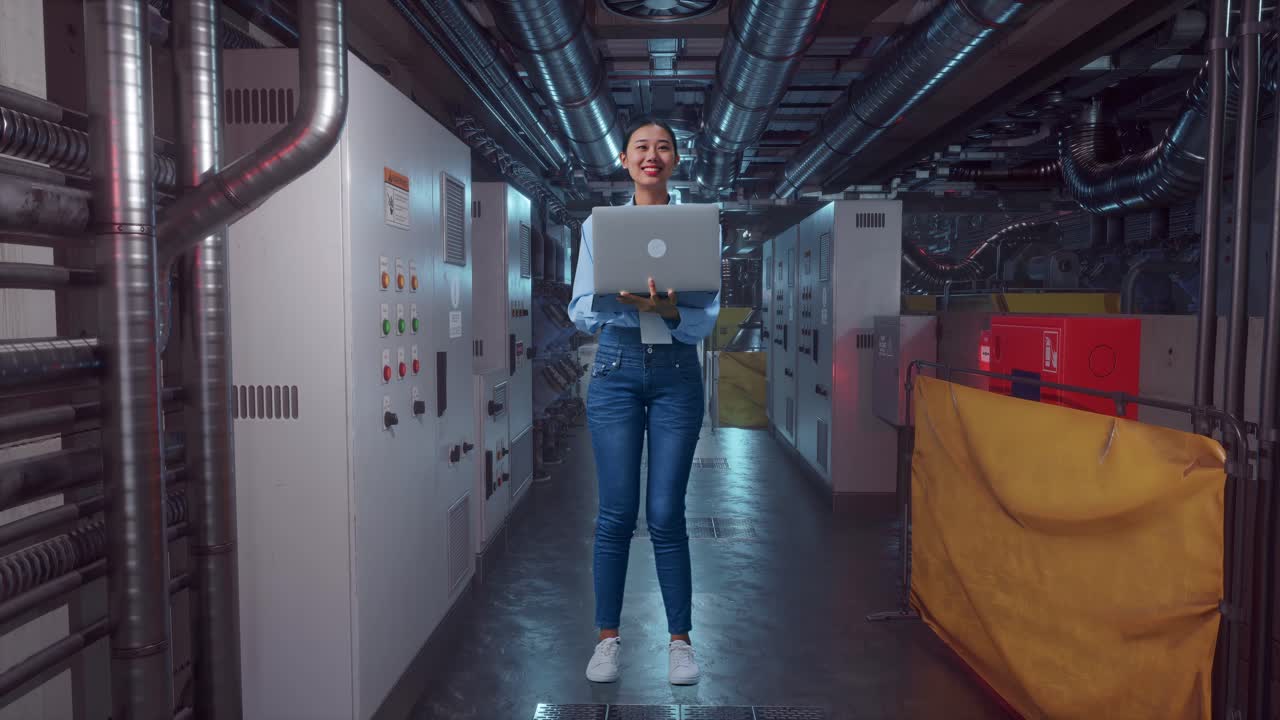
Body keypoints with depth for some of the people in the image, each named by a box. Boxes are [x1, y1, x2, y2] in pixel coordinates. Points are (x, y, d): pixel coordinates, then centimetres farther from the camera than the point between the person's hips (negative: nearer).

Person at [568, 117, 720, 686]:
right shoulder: (598, 225, 6)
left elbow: (706, 319, -2)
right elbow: (580, 311, 1)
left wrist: (668, 311, -23)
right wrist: (622, 300, -19)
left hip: (677, 371, 0)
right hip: (616, 369, 1)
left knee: (666, 513, 0)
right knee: (616, 511, 2)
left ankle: (680, 639, 16)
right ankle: (608, 637, 17)